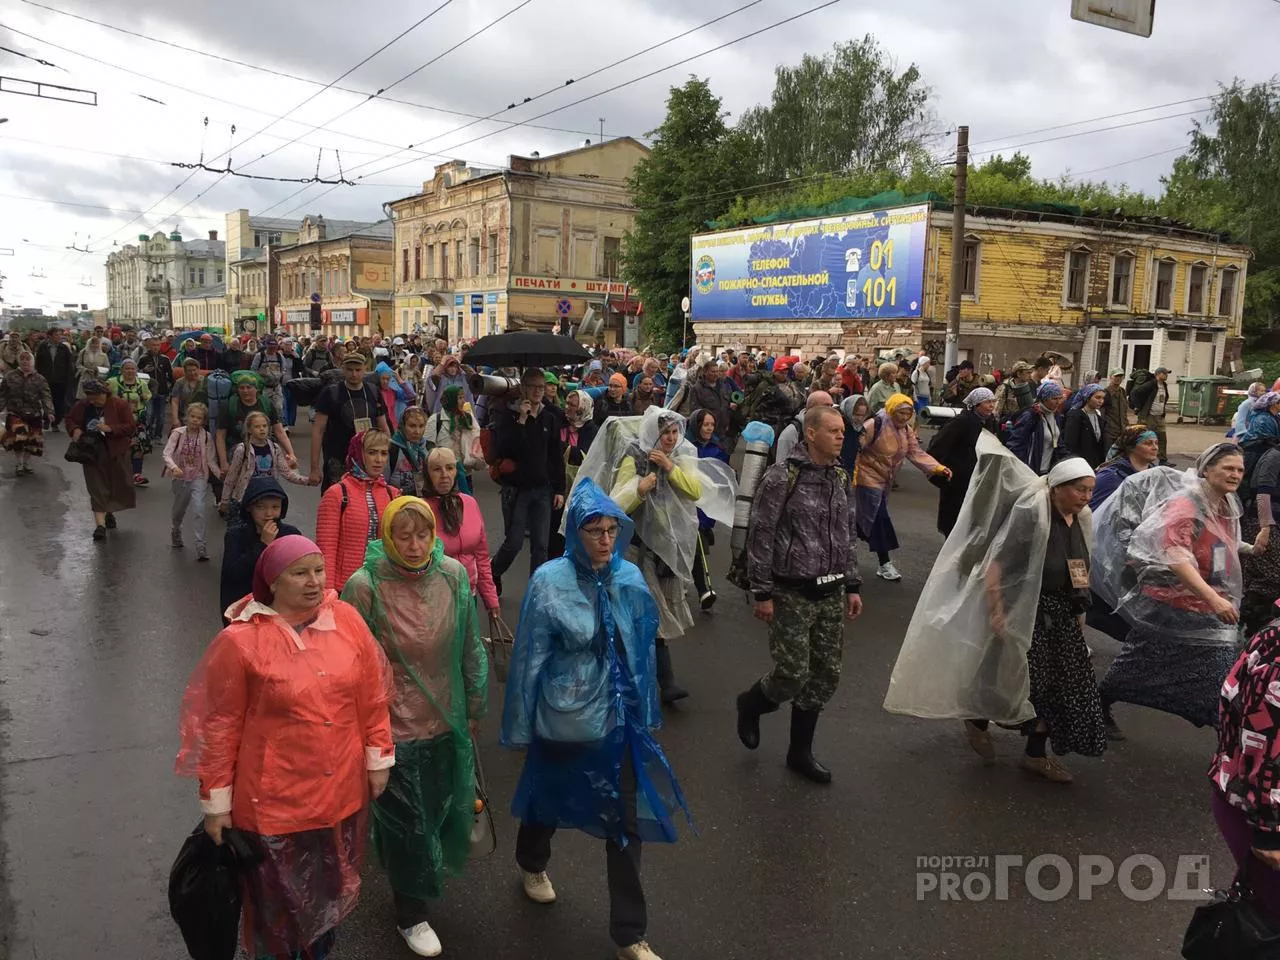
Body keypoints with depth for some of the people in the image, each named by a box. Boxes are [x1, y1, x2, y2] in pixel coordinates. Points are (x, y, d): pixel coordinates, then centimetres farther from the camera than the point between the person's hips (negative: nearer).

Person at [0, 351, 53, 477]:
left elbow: (46, 397, -7)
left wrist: (50, 412, -19)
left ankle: (27, 464, 26)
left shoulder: (39, 379, 1)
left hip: (34, 414, 1)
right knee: (17, 437, -13)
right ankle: (19, 465, 5)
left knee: (31, 440, 6)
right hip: (15, 413, -1)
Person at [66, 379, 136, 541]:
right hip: (92, 453, 1)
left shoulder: (120, 405, -9)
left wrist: (110, 429, -23)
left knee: (120, 485, 9)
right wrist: (75, 430, -6)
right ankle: (100, 524, -4)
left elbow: (131, 426, -11)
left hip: (115, 452, -1)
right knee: (97, 488, -3)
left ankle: (110, 512, 38)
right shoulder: (82, 406, 1)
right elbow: (70, 419, 16)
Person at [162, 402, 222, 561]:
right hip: (180, 478, 1)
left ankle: (200, 545, -15)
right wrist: (174, 467, -34)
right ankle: (175, 530, 52)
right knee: (179, 509, 20)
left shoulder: (206, 436, -4)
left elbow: (210, 459, -3)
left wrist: (219, 472, -19)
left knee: (199, 509, -19)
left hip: (199, 478, -1)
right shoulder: (177, 433, -7)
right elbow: (167, 453, -16)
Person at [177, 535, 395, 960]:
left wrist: (379, 758, 6)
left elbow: (372, 696, 2)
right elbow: (221, 726, -11)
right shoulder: (239, 641, -17)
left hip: (342, 792, 4)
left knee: (331, 892, 24)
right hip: (274, 800, -3)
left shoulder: (347, 621, -7)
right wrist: (217, 803, -5)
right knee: (279, 903, 16)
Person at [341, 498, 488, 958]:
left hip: (445, 722, 4)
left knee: (437, 811, 22)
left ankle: (419, 878, 53)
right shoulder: (365, 586, -20)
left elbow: (470, 649, 2)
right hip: (393, 726, -4)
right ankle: (411, 912, 37)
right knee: (405, 821, 12)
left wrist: (474, 709, 9)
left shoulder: (453, 576, -10)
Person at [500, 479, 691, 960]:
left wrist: (646, 711, 11)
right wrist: (521, 729, -3)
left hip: (621, 717, 3)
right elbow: (529, 660, -10)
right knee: (550, 799, 22)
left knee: (627, 821, 7)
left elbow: (642, 649, 4)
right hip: (565, 718, -2)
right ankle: (532, 864, 55)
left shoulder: (630, 577, -7)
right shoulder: (549, 581, -17)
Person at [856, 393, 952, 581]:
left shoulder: (906, 431, 3)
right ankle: (884, 565, -3)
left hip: (885, 481, 8)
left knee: (865, 518, 17)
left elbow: (916, 453, -3)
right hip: (869, 478, -8)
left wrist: (938, 468, -17)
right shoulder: (874, 426, -21)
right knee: (879, 518, -10)